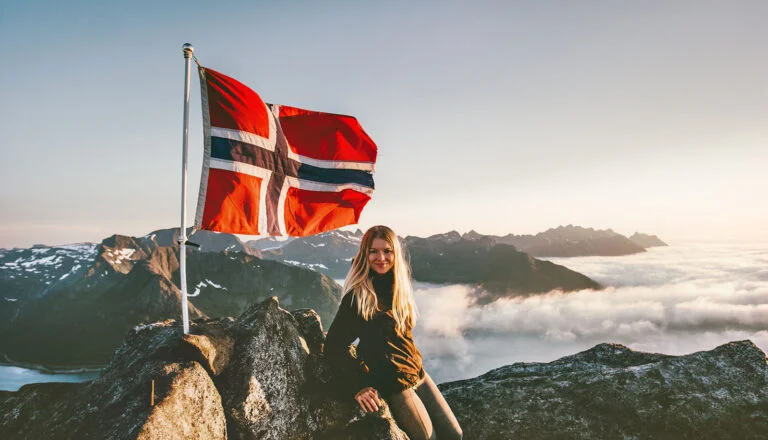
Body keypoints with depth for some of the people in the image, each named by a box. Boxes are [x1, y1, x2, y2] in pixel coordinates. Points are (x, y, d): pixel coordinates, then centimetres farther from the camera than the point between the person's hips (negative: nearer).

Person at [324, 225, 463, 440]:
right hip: (394, 386, -7)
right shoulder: (357, 296, -17)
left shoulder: (398, 287, 5)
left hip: (418, 374, 7)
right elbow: (334, 346, -19)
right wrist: (359, 388, -24)